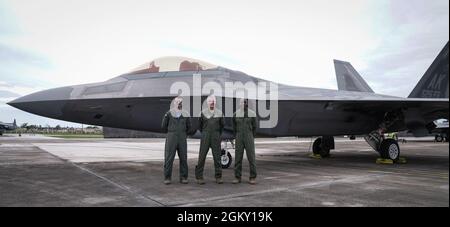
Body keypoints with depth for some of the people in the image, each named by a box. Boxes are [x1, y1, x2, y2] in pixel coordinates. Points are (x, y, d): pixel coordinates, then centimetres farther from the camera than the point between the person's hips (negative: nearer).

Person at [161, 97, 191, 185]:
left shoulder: (185, 114, 7)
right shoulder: (169, 113, -1)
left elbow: (188, 127, 19)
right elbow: (164, 126, 8)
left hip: (182, 139, 3)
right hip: (171, 138, -3)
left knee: (183, 158, 3)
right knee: (169, 158, -4)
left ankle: (183, 177, 12)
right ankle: (167, 178, 4)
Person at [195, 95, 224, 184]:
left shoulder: (219, 113, 5)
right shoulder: (203, 112, 1)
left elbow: (222, 125, 17)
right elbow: (200, 125, 13)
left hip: (216, 136, 1)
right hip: (205, 136, -1)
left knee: (217, 156, 2)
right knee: (202, 156, -3)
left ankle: (218, 177, 10)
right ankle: (199, 176, 4)